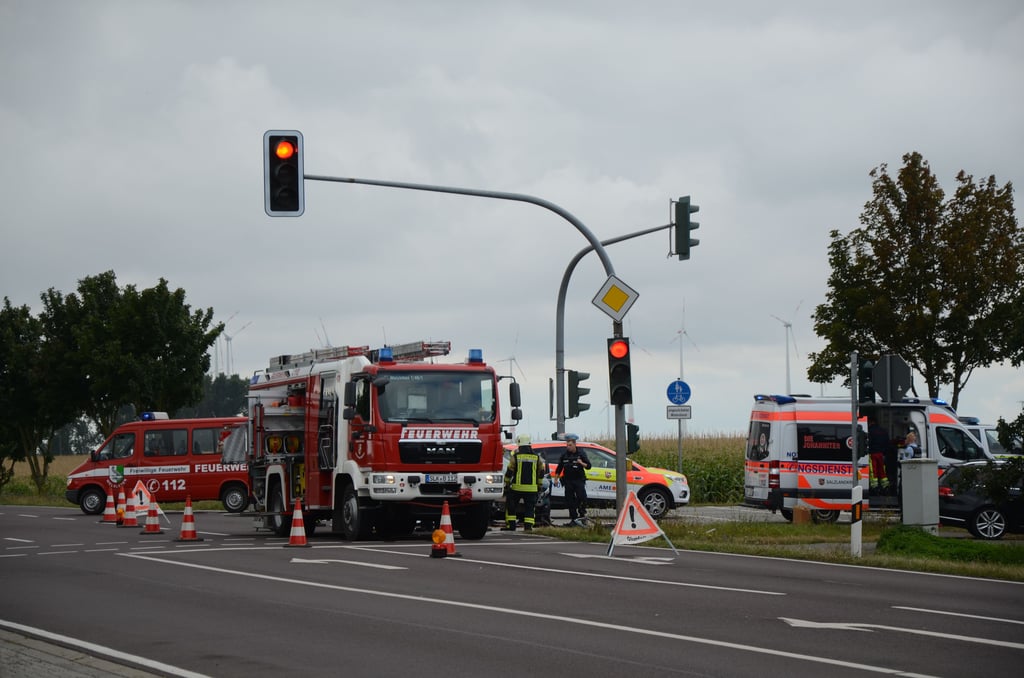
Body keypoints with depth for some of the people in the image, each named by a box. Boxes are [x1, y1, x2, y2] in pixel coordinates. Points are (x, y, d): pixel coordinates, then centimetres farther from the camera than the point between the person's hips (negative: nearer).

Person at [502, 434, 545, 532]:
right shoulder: (537, 457, 5)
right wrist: (539, 485, 21)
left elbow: (509, 472, -2)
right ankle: (528, 526, -2)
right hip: (531, 488, 2)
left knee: (510, 505, 10)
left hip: (517, 487, -2)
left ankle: (510, 525, 6)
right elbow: (541, 472, 11)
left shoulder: (516, 457, -4)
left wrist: (507, 483, 10)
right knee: (530, 508, 7)